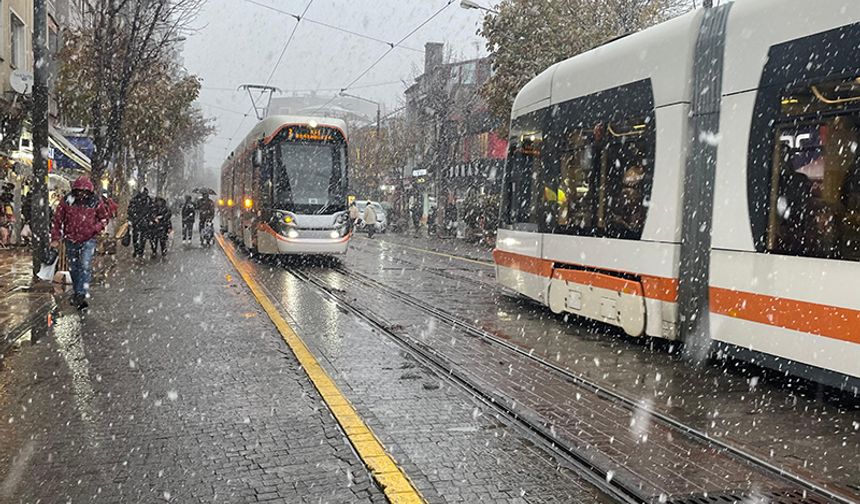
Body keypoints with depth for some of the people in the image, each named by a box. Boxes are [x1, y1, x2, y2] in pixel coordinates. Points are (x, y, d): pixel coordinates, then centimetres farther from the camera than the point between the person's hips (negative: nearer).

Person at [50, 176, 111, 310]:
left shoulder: (96, 202, -6)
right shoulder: (67, 201, -5)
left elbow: (105, 217, 9)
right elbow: (57, 220, 2)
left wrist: (96, 228, -10)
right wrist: (55, 238, -1)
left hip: (88, 240, -2)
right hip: (71, 240, 2)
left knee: (85, 266, -17)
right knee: (73, 268, 12)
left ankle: (81, 294, -20)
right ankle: (76, 292, 27)